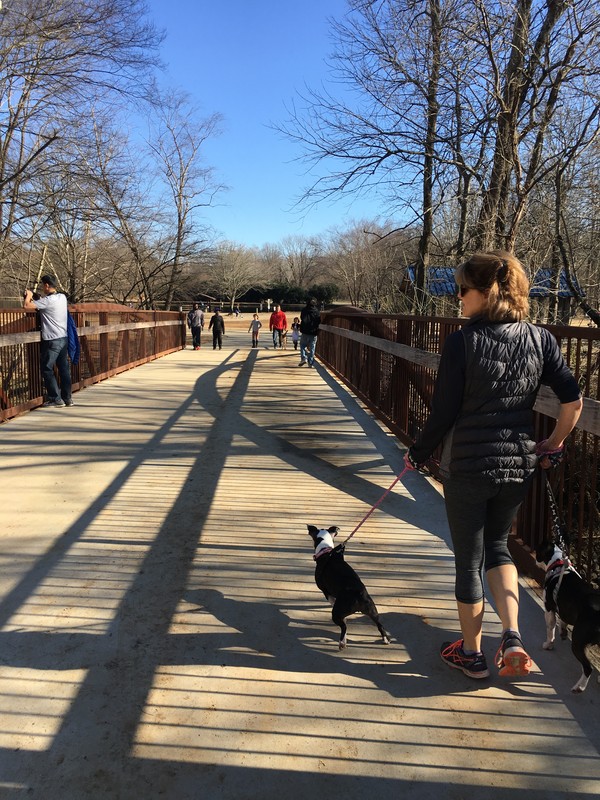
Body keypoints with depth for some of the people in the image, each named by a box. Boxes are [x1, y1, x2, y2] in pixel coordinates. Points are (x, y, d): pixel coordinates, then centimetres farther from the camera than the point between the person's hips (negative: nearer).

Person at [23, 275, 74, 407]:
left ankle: (56, 398, 3)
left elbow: (27, 306, -18)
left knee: (47, 369, 3)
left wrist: (28, 295, 1)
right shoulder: (62, 297, 7)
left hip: (52, 341, -7)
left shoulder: (47, 300, -16)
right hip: (64, 338, 7)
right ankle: (67, 398, 12)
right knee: (64, 369, 9)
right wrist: (34, 298, 16)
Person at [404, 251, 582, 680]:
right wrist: (554, 443, 11)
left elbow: (444, 412, -13)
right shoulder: (540, 339, -2)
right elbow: (574, 400, -5)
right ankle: (512, 636, 11)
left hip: (467, 467, -4)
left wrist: (418, 454, 1)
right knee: (497, 546, 26)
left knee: (468, 560, 12)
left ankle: (472, 653, 28)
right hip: (519, 465, 4)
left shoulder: (462, 341, -14)